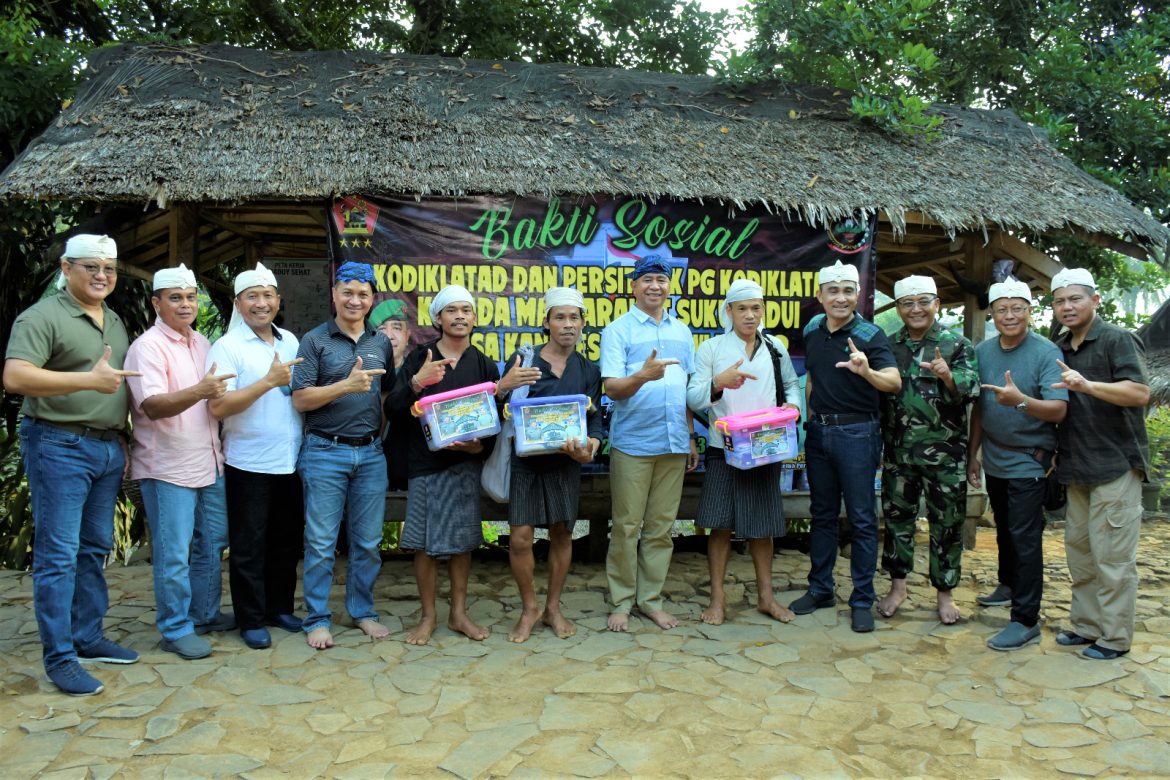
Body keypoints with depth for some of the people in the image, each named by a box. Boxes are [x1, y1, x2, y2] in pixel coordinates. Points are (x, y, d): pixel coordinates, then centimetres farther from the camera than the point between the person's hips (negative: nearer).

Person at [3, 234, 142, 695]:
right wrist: (89, 379, -30)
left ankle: (88, 637, 25)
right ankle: (59, 658, 4)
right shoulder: (42, 317, -9)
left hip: (107, 448, 8)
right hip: (59, 446, -7)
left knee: (95, 549, 14)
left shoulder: (115, 323, 15)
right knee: (58, 555, -3)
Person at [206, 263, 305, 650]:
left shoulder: (290, 341, 10)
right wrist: (269, 381, -21)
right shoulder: (227, 347, -8)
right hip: (249, 465, -5)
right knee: (249, 547, 4)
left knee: (287, 542, 14)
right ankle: (251, 619, 16)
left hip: (291, 461, 5)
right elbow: (218, 407, -18)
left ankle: (280, 607, 29)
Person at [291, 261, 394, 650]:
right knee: (321, 542, 2)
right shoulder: (315, 340, -2)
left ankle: (362, 611, 25)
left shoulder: (381, 342, 10)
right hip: (325, 453, -3)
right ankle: (317, 619, 15)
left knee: (368, 541, 10)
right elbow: (300, 399, -8)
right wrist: (346, 386, -19)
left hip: (371, 453, 4)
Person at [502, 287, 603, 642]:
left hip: (565, 463, 2)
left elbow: (595, 421, 3)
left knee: (561, 534, 9)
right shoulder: (524, 361, -1)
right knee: (520, 539, -5)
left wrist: (588, 449, -16)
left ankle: (553, 608, 27)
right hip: (525, 461, -2)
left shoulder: (588, 370, 6)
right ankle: (529, 608, 18)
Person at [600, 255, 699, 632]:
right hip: (632, 443, -4)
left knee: (661, 527, 9)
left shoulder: (681, 331, 14)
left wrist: (691, 438, 14)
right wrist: (643, 376, -30)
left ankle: (651, 598, 20)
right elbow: (612, 389, -11)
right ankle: (622, 602, 13)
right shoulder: (618, 330, -1)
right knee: (626, 527, 2)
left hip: (673, 444, 4)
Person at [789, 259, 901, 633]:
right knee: (822, 514, 14)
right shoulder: (812, 330, 6)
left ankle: (862, 600, 11)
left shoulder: (870, 335, -11)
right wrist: (810, 415, 14)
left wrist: (867, 371, -43)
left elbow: (895, 382, -24)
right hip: (818, 431, 5)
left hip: (856, 432, -5)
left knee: (861, 519, 1)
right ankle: (820, 589, 26)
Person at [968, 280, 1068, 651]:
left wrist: (1021, 401, -40)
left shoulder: (1046, 353, -14)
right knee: (1004, 530, 22)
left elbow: (1058, 410, -22)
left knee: (1024, 537, -7)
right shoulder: (982, 352, 3)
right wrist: (973, 453, 13)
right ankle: (1009, 585, 42)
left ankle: (1026, 620, -1)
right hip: (994, 459, 6)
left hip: (1029, 461, -6)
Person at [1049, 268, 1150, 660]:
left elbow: (1140, 392, -19)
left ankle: (1115, 638, 6)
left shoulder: (1117, 340, -7)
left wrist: (1088, 385, -32)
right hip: (1076, 467, 7)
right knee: (1079, 550, 13)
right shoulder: (1058, 349, 14)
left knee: (1111, 555, -4)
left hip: (1115, 465, -7)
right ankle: (1085, 626, 23)